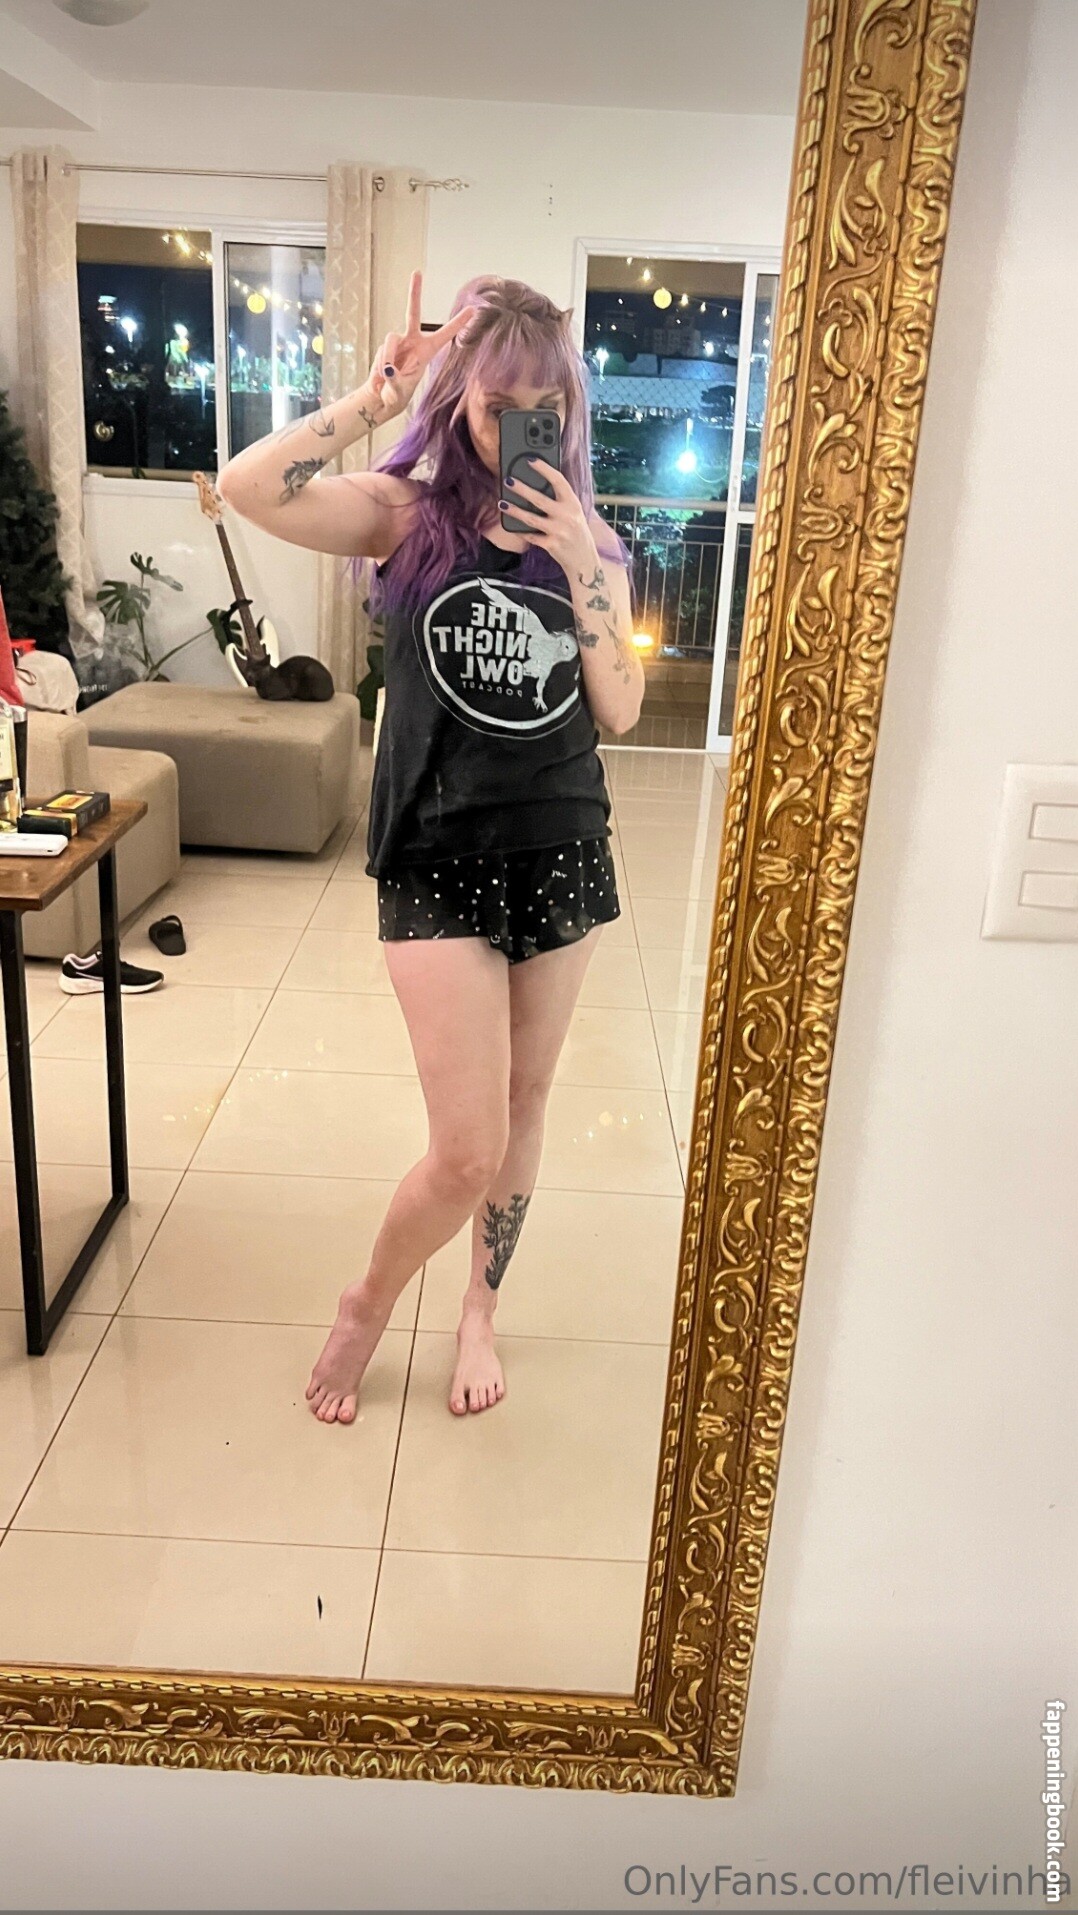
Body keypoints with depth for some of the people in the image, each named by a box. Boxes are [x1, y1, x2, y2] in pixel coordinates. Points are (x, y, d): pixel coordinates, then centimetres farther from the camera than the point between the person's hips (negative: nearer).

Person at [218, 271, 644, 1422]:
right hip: (439, 862, -4)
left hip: (563, 854, 4)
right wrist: (377, 396, -15)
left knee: (523, 1111, 14)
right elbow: (247, 489, -19)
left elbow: (619, 710, -2)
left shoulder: (585, 540, 6)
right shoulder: (408, 517, -3)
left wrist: (578, 571, -12)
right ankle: (367, 1306, 23)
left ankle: (479, 1309, 38)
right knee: (468, 1148, -8)